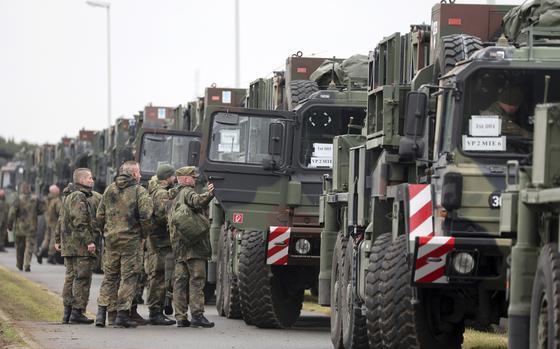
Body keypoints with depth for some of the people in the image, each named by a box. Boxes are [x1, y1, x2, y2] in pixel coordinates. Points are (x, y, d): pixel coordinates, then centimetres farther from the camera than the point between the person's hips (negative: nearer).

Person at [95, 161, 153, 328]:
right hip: (131, 239, -5)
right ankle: (122, 313, -1)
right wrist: (143, 233, 1)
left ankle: (101, 311, 7)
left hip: (111, 239, 5)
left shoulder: (109, 190, 8)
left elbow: (100, 215, 9)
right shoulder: (139, 191, -7)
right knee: (128, 277, 1)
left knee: (109, 275, 13)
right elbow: (146, 216, -14)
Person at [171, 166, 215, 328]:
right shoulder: (187, 192, -4)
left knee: (180, 281, 5)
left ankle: (180, 316, 3)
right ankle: (197, 314, -12)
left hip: (178, 246, 9)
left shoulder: (175, 198, 24)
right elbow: (196, 201, -26)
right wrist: (208, 195, -40)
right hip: (193, 245, -9)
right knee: (197, 279, -8)